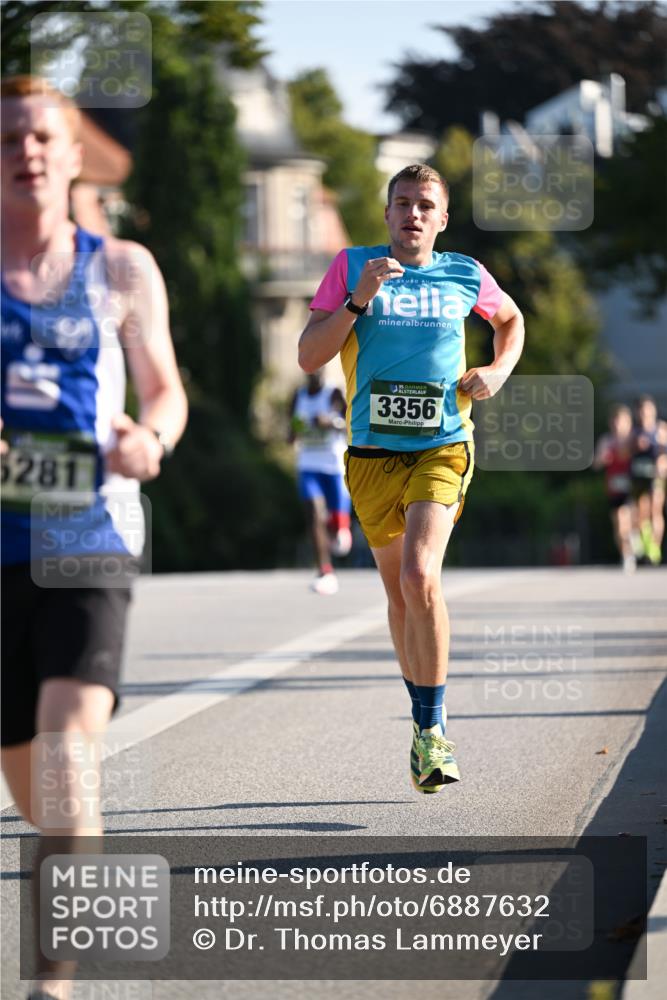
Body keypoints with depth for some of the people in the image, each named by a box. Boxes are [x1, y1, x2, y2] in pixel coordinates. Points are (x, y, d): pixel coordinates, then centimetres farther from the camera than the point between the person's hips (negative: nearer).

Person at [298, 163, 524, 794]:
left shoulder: (465, 276, 5)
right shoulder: (352, 267, 3)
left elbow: (511, 320, 27)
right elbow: (308, 357, -3)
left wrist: (498, 371, 8)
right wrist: (358, 299, -14)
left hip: (442, 449, -2)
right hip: (373, 452, 2)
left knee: (420, 574, -23)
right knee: (399, 593, 11)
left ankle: (431, 728, -15)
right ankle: (428, 717, 30)